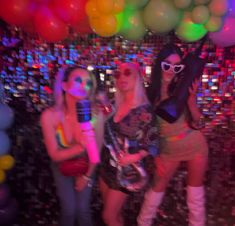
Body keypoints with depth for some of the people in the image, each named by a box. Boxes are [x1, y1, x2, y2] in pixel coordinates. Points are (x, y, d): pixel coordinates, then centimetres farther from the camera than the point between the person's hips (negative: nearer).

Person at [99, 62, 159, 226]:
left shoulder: (144, 109, -16)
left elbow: (151, 144, -14)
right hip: (107, 166, 6)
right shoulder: (116, 105, 2)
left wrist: (136, 157, -28)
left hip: (125, 170, -6)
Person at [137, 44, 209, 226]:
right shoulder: (151, 91, -11)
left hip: (194, 144, 1)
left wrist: (191, 99, -27)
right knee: (158, 186, 11)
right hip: (168, 149, 0)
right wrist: (156, 155, -4)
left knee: (195, 186, 16)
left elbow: (197, 120, -10)